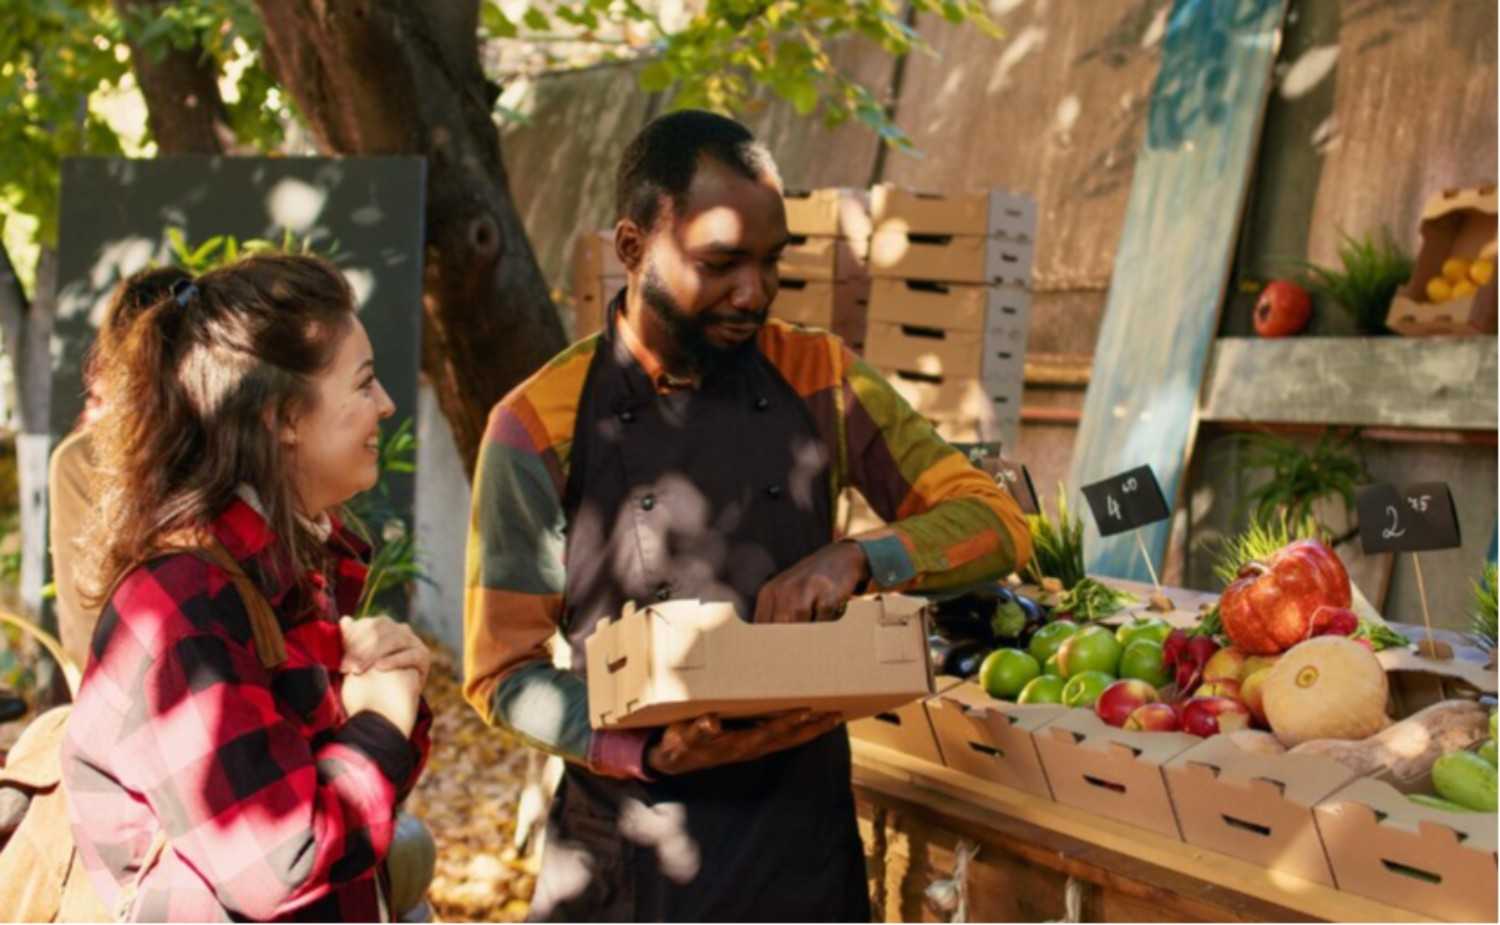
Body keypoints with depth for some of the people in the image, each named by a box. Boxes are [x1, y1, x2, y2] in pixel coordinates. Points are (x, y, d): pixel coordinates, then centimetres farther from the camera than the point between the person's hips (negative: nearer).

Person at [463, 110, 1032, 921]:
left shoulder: (818, 378, -2)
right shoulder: (540, 426, -9)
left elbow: (996, 525, 0)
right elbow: (501, 672, -6)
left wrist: (858, 558, -19)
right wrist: (650, 751, -22)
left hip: (804, 828, 2)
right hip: (629, 847, -2)